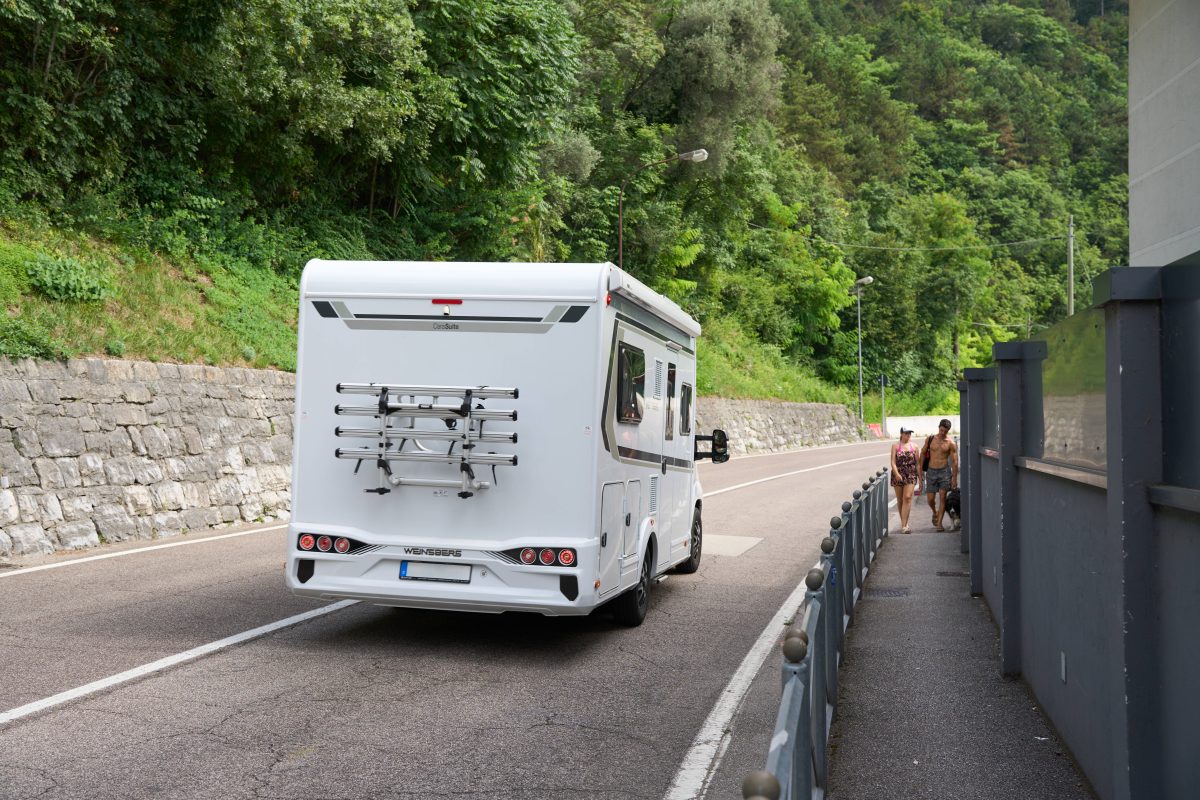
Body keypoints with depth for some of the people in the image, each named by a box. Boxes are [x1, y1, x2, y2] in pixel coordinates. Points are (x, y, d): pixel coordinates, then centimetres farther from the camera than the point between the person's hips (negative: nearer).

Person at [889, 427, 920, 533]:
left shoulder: (914, 446, 7)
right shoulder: (895, 446, 3)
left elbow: (917, 464, 9)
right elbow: (893, 462, -4)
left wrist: (920, 478, 7)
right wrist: (896, 474, -20)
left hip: (911, 475, 0)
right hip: (898, 475, 0)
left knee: (907, 498, -15)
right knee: (900, 500, 7)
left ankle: (904, 525, -18)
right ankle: (904, 523, 23)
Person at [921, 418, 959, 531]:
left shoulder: (951, 443, -5)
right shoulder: (930, 439, 3)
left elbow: (954, 461, -5)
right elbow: (923, 453, 13)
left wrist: (954, 478, -9)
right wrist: (921, 470, 11)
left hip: (944, 471, -2)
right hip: (931, 471, 2)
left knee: (942, 497, -8)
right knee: (930, 499, 3)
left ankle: (939, 523, -6)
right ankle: (935, 512, 35)